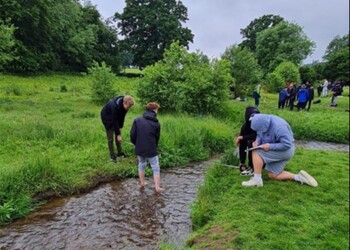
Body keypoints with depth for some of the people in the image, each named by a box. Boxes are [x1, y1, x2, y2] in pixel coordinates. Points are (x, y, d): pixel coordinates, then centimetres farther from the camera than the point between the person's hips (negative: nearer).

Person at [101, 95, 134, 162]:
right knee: (110, 138, -5)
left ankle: (120, 153, 18)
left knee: (118, 135, 7)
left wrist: (120, 127, -4)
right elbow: (114, 121, -34)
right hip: (107, 118, -6)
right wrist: (118, 134, -29)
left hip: (115, 117, 7)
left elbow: (122, 116, -4)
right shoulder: (114, 106, -40)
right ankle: (112, 156, 5)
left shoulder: (124, 105, -19)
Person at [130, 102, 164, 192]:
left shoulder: (137, 120, -3)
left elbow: (132, 134, -4)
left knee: (141, 165, 24)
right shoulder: (156, 123, -6)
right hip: (151, 150, -3)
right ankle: (157, 187, 12)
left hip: (139, 149, 3)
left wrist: (136, 144, 13)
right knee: (156, 168, 9)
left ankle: (142, 183, 35)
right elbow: (157, 138, 1)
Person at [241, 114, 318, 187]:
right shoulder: (263, 121, -10)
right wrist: (257, 141, -16)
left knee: (256, 152, -20)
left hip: (284, 151, -9)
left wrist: (270, 146, -29)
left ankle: (257, 180, -14)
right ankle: (299, 177, 14)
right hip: (273, 149, 9)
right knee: (272, 175, 9)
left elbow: (287, 145, -29)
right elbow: (259, 135, 5)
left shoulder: (279, 127, -33)